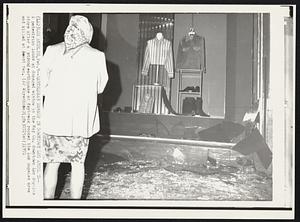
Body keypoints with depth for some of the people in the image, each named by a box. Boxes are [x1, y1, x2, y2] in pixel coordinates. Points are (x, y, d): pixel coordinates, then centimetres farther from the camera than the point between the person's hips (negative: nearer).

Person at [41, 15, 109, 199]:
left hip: (53, 117, 1)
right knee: (77, 163, 12)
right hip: (81, 120, -1)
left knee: (52, 163, 12)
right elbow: (100, 88, 6)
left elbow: (41, 85, -1)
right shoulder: (97, 56, -5)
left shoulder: (52, 51, -3)